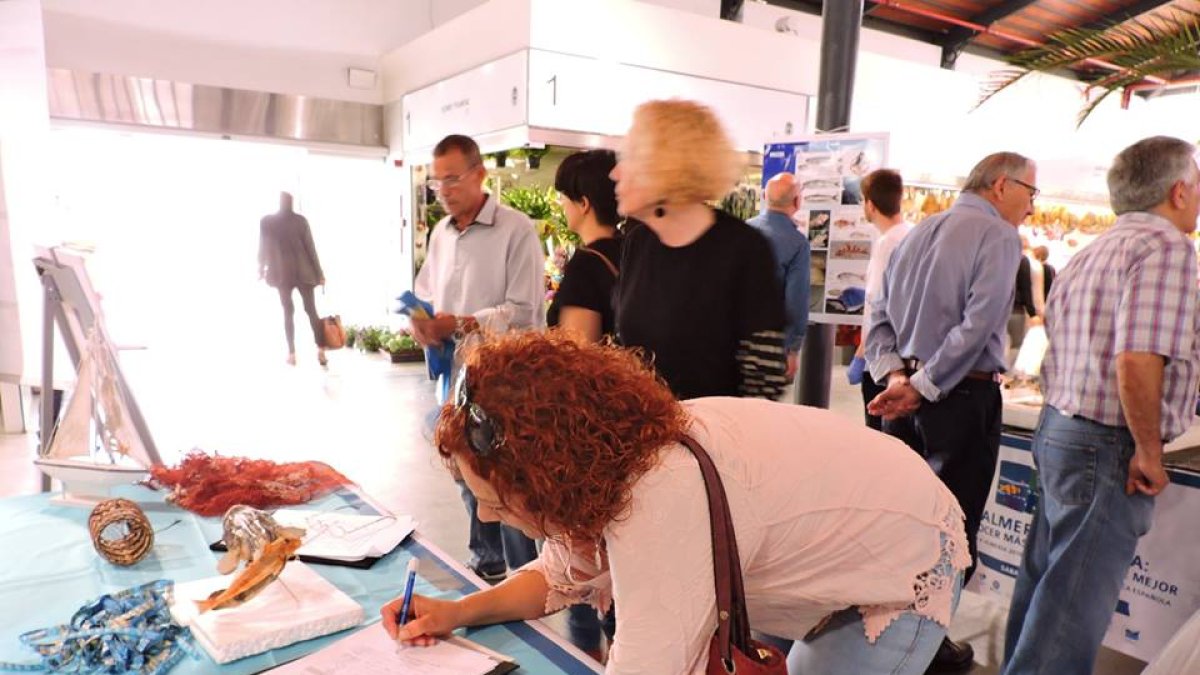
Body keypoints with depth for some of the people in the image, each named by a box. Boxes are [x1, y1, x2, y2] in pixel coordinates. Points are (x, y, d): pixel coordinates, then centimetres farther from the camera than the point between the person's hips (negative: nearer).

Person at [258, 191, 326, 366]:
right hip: (303, 271, 0)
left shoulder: (266, 222, 0)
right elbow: (310, 247, -3)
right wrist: (319, 272, 0)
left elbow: (263, 248, 4)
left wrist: (261, 269, 19)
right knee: (311, 310, 3)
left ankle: (292, 354, 5)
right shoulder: (300, 220, -2)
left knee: (288, 312, 8)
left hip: (281, 273, 1)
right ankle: (321, 351, -6)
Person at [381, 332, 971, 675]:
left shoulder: (660, 499, -43)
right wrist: (461, 612, -14)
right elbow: (560, 575, -1)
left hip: (906, 566, -7)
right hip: (849, 537, 7)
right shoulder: (611, 457, -16)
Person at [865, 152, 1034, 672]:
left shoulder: (918, 232, 13)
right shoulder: (998, 235, -9)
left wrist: (895, 375, -3)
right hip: (962, 395, -7)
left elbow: (879, 314, 7)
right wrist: (924, 387, -17)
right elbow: (978, 326, -20)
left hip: (906, 393, 7)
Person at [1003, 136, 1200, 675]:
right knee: (1076, 598, -1)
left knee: (1045, 578, 19)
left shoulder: (1093, 252, 14)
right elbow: (1137, 360, -26)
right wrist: (1149, 450, -16)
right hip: (1108, 444, -9)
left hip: (1057, 426, 9)